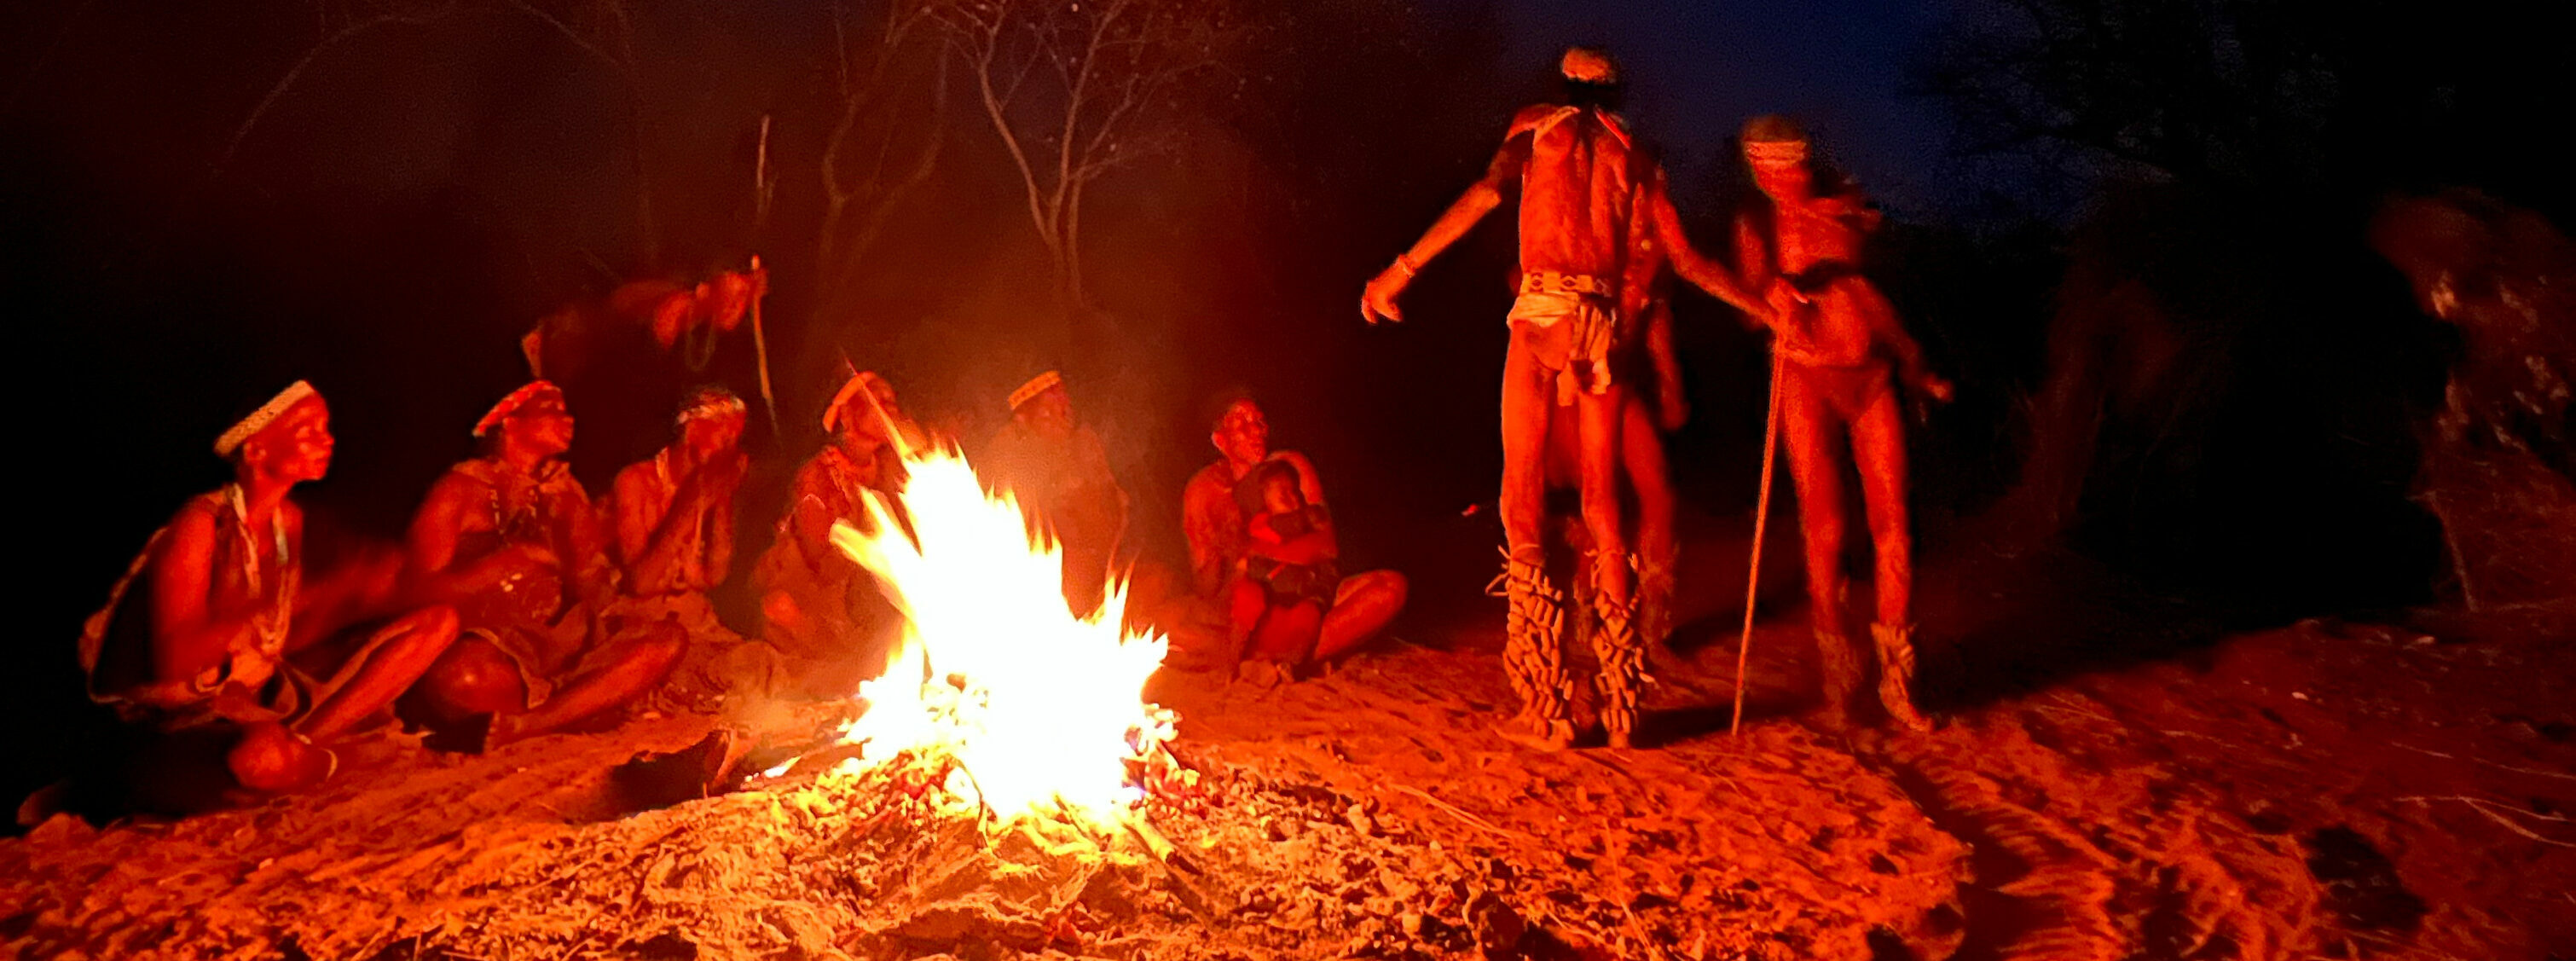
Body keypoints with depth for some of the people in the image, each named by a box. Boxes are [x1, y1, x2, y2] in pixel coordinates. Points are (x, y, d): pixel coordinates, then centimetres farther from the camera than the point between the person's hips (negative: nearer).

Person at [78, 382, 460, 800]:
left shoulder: (288, 518, 5)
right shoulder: (201, 524, -18)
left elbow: (284, 635, 6)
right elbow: (172, 661, -25)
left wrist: (358, 594, -9)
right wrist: (262, 607, -31)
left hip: (270, 691, 7)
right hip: (190, 710, -7)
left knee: (438, 621, -5)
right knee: (265, 755, -45)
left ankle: (303, 742, -15)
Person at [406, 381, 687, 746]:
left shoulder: (565, 492, 17)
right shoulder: (460, 490, 3)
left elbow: (595, 592, 8)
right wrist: (511, 558, -16)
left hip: (558, 640, 6)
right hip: (484, 645, -6)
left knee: (670, 638, -19)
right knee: (462, 679, -42)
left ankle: (512, 727, -26)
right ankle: (589, 699, -15)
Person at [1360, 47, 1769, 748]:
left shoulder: (1538, 126, 12)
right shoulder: (1635, 157, 21)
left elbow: (1487, 192, -6)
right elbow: (1684, 258, 18)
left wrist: (1402, 268, -10)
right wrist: (1763, 305, 30)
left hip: (1542, 313, -3)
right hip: (1604, 323, 4)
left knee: (1525, 500, -3)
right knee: (1602, 505, 9)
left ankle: (1547, 709, -9)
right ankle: (1621, 703, 8)